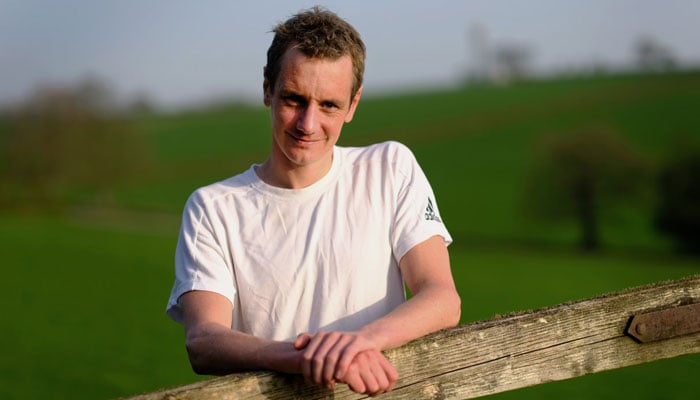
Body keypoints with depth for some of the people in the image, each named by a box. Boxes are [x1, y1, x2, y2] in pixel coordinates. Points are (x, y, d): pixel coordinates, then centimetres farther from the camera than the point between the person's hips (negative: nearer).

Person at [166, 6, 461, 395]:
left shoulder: (391, 169, 7)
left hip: (381, 394, 0)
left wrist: (361, 339, -21)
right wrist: (303, 357, -27)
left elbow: (444, 301, -2)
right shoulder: (212, 209, 4)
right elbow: (202, 343, -9)